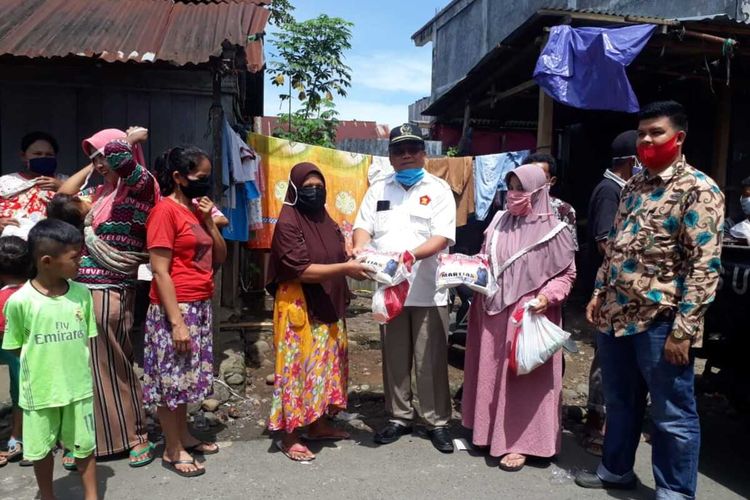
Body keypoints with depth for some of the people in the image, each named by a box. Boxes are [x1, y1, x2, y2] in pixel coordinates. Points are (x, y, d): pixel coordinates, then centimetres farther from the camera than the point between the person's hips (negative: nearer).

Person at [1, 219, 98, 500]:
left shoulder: (81, 293, -5)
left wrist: (78, 363, -2)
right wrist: (43, 360, -7)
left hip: (79, 385, 2)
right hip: (39, 389, -2)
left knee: (85, 445, 13)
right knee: (42, 449, 17)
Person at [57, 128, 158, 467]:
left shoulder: (140, 185, -10)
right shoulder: (102, 191, 14)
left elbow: (118, 153, -26)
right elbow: (65, 195, 22)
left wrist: (133, 138, -6)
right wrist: (92, 165, 17)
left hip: (110, 293, -7)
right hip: (82, 290, 7)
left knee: (113, 365, 3)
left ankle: (136, 435, 20)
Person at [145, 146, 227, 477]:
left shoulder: (197, 209, 12)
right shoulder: (165, 210, -12)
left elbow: (219, 259, 12)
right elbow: (160, 272, -17)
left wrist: (209, 220, 0)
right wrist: (177, 322, -20)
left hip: (201, 307, 8)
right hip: (176, 309, -8)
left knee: (187, 375, 16)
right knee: (172, 378, 3)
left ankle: (184, 436, 30)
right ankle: (172, 450, 15)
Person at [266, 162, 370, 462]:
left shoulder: (325, 220, 10)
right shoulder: (288, 223, -14)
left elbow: (338, 257, 16)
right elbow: (302, 270, -22)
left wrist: (355, 265, -4)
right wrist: (345, 268, -26)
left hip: (327, 307, 8)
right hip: (299, 307, -8)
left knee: (325, 366, 15)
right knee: (297, 368, -2)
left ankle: (318, 425, 30)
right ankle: (288, 436, 11)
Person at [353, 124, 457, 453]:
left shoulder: (438, 189, 1)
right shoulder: (378, 190, 13)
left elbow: (443, 236, -9)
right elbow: (364, 226, 7)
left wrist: (412, 254, -27)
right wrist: (359, 248, -17)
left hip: (428, 290, -3)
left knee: (431, 361, 3)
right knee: (394, 359, 12)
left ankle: (437, 422, 19)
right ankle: (400, 418, 27)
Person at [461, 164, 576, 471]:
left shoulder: (554, 230, -7)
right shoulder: (499, 222, 7)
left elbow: (567, 274, -3)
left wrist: (547, 297, -17)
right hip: (493, 312, 5)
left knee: (523, 377, 1)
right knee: (491, 372, 12)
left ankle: (519, 442, 12)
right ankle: (491, 431, 28)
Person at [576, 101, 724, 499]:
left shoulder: (698, 189, -10)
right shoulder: (633, 186, 13)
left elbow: (705, 266, -16)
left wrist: (682, 330, -20)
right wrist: (599, 294, 13)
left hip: (660, 322, -7)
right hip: (616, 315, 7)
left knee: (672, 415, 8)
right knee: (619, 402, 21)